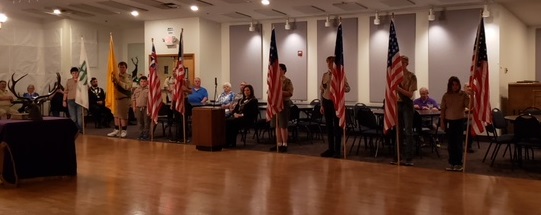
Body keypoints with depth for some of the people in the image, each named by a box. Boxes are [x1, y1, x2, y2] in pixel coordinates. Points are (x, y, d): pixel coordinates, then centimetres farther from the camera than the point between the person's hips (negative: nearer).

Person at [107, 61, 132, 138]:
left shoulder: (128, 77, -3)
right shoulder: (116, 76, 10)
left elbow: (127, 86, -16)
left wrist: (118, 81, -20)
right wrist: (113, 81, -14)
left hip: (125, 98, -5)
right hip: (116, 97, 5)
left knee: (123, 115, -2)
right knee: (116, 114, 7)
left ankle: (124, 130, 5)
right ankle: (116, 130, 13)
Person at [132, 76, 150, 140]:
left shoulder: (149, 90, -4)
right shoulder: (136, 90, 12)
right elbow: (133, 99, 15)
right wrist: (134, 107, 7)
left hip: (146, 108, -5)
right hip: (138, 108, 5)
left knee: (146, 121, -2)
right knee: (140, 122, 10)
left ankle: (145, 135, 4)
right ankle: (141, 134, 17)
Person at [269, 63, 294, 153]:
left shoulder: (287, 81, -6)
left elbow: (290, 93, -15)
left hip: (284, 104, -7)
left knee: (283, 125, -4)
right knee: (277, 125, 9)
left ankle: (284, 145, 2)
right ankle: (279, 144, 16)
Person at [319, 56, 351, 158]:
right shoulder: (325, 75, 8)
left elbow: (348, 88, -6)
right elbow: (322, 90, 11)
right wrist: (322, 105, 9)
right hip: (326, 102, 5)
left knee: (337, 126, 0)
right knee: (328, 126, 11)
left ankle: (337, 151, 7)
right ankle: (331, 149, 21)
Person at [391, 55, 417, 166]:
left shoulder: (411, 76, -5)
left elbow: (410, 94, -11)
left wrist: (399, 88, -23)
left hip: (407, 104, -4)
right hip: (397, 104, 4)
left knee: (408, 131, -4)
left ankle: (409, 158, -2)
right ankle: (397, 157, 14)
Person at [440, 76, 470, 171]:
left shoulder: (463, 94, -3)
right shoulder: (446, 96, 2)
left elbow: (468, 105, -13)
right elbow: (443, 109, 5)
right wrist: (442, 122, 2)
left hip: (459, 121, -2)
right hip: (449, 121, 2)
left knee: (459, 143, 0)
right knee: (451, 143, 8)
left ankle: (458, 163, 8)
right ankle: (451, 163, 15)